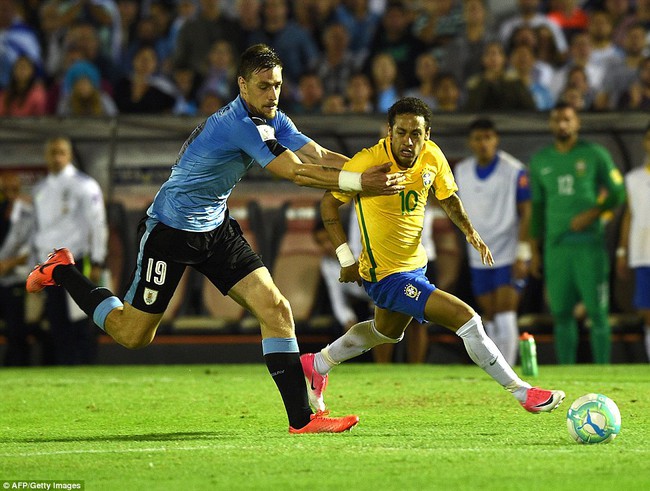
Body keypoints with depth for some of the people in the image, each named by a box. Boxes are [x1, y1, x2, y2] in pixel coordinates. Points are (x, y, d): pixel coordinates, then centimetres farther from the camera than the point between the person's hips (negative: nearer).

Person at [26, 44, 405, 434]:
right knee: (133, 335, 4)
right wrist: (359, 181, -33)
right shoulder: (237, 124, -29)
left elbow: (319, 156, -6)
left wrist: (375, 171, -20)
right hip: (171, 230, -8)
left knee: (275, 308, -7)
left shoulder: (272, 121, 0)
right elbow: (295, 172, -32)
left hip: (217, 228, 8)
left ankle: (301, 418, -7)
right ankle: (62, 272, 28)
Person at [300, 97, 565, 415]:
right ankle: (524, 394, -7)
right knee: (466, 318, -17)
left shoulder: (432, 157, -8)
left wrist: (469, 230, -5)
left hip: (414, 265, 8)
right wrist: (346, 257, -13)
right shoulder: (368, 162, -23)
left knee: (387, 332, 34)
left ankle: (316, 365, 54)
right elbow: (328, 202, -9)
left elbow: (447, 196, 12)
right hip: (386, 277, -8)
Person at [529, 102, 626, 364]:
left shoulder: (595, 155, 1)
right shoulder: (540, 161, 12)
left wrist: (594, 212, -13)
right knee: (561, 313, 3)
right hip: (556, 245, 3)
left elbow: (617, 193, 3)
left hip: (589, 244, -3)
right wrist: (534, 252, 13)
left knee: (597, 311, -6)